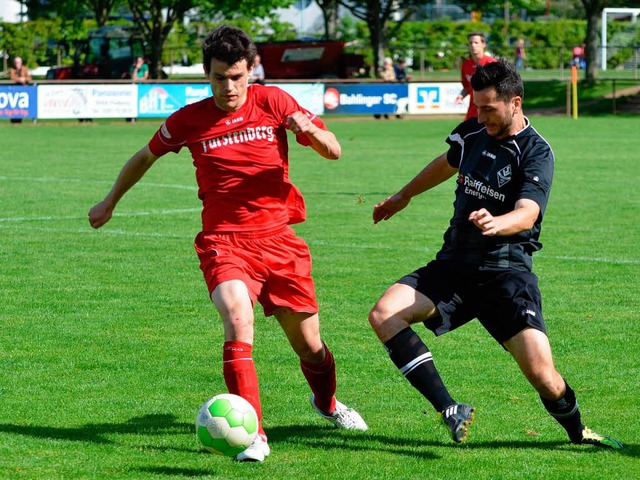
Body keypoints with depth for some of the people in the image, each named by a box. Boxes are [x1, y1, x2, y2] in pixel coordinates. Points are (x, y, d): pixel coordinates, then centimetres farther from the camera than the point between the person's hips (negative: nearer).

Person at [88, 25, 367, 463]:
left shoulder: (273, 102, -2)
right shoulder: (189, 120, -2)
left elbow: (334, 151, 0)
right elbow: (146, 156, 17)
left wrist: (310, 131, -23)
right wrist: (110, 202, 27)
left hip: (279, 238, 2)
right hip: (224, 241, -2)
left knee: (309, 344, 10)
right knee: (239, 320, -29)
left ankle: (327, 402, 44)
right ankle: (254, 435, -26)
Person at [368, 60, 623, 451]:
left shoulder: (536, 152, -11)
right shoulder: (473, 133, 6)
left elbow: (527, 214, -27)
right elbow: (447, 165, 29)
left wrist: (496, 224, -49)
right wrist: (404, 196, 42)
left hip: (507, 270, -5)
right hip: (454, 265, 5)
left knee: (542, 375, -17)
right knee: (384, 315, -19)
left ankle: (578, 431, 16)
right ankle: (451, 411, -19)